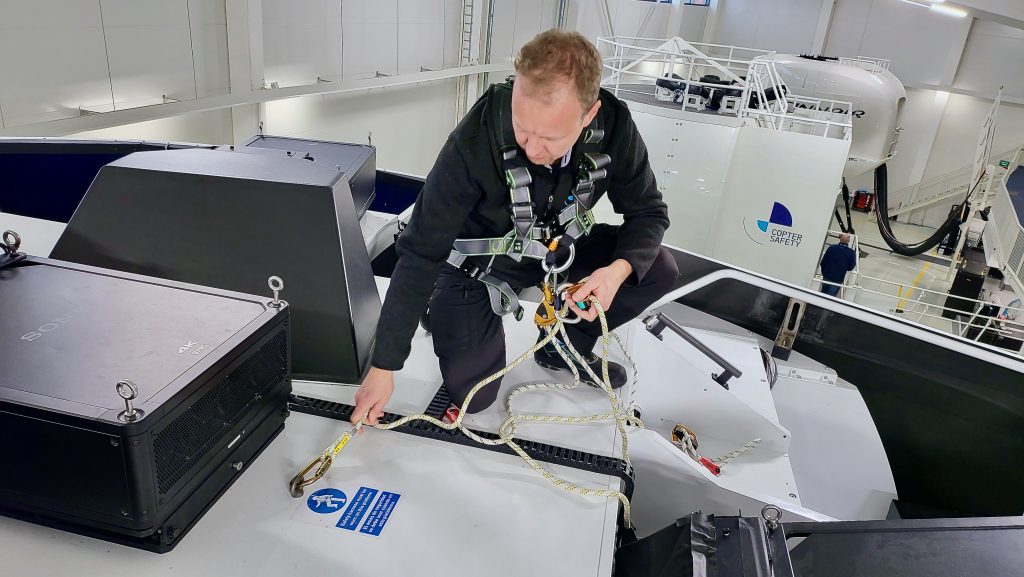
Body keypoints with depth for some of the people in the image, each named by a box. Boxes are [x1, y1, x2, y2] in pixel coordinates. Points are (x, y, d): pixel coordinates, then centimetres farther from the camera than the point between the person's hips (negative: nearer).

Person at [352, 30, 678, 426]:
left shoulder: (614, 126, -23)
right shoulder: (474, 142, -34)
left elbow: (648, 212, -10)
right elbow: (420, 256, -29)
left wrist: (620, 269, -33)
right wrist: (383, 366, -26)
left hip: (560, 245, 4)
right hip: (482, 259, -3)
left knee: (658, 271, -13)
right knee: (472, 393, -11)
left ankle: (564, 347, 10)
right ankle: (442, 307, 20)